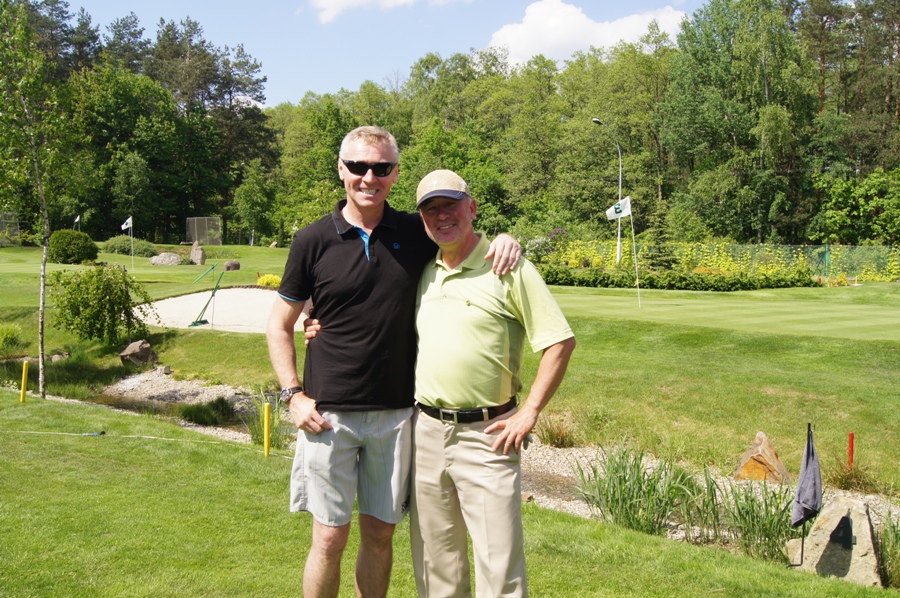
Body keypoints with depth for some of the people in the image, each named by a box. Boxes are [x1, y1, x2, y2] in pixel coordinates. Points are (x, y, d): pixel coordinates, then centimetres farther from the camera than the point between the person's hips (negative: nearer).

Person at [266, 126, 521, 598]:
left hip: (395, 413, 2)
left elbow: (468, 248, 18)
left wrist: (503, 240, -6)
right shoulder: (313, 241, -2)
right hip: (329, 414, -2)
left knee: (379, 533, 12)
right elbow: (279, 325, 5)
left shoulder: (416, 235, 3)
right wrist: (293, 395, -5)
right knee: (330, 537, 2)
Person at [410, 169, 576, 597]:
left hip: (486, 435, -5)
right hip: (424, 431, 5)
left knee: (499, 564, -2)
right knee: (435, 561, 14)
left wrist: (529, 413, -10)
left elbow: (560, 342, -7)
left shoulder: (508, 266, -6)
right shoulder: (421, 272, 10)